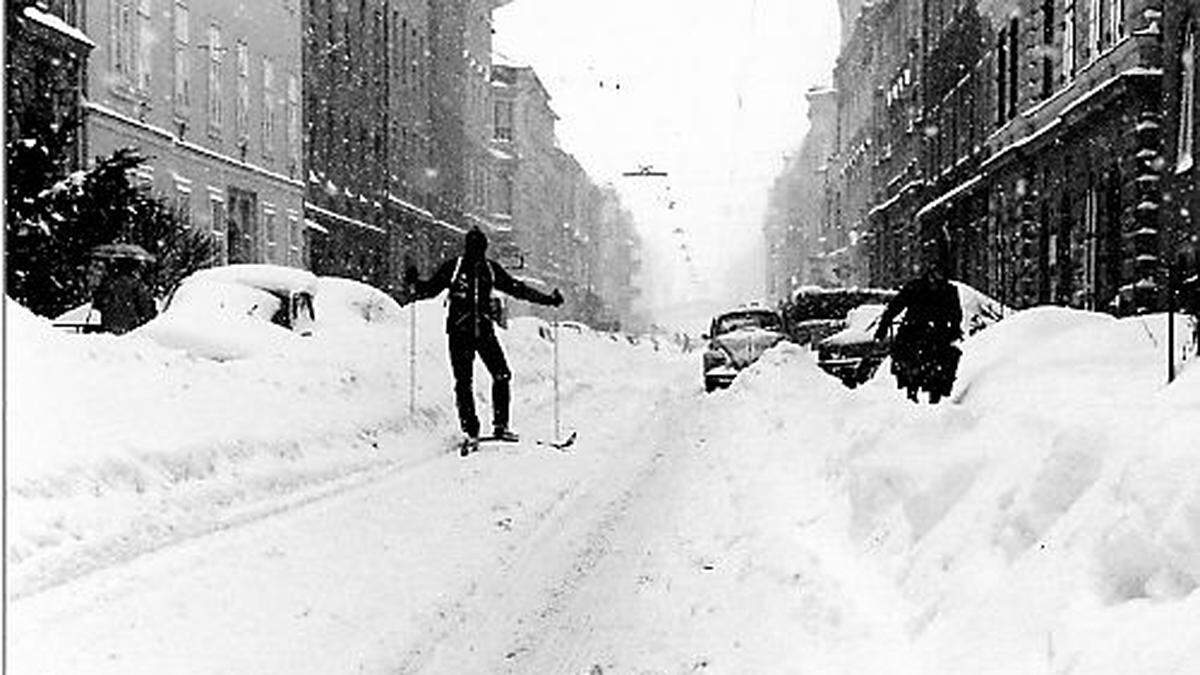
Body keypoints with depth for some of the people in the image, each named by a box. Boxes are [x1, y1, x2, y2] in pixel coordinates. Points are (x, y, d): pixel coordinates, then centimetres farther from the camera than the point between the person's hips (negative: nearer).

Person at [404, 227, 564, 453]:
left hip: (484, 330, 2)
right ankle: (470, 432, 2)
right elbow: (430, 288, 2)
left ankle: (500, 426, 2)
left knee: (502, 375, -9)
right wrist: (415, 283, -19)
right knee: (463, 382, -5)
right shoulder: (453, 268, 0)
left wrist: (547, 299, 12)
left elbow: (516, 288, 14)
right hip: (460, 331, -2)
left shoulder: (491, 269, 7)